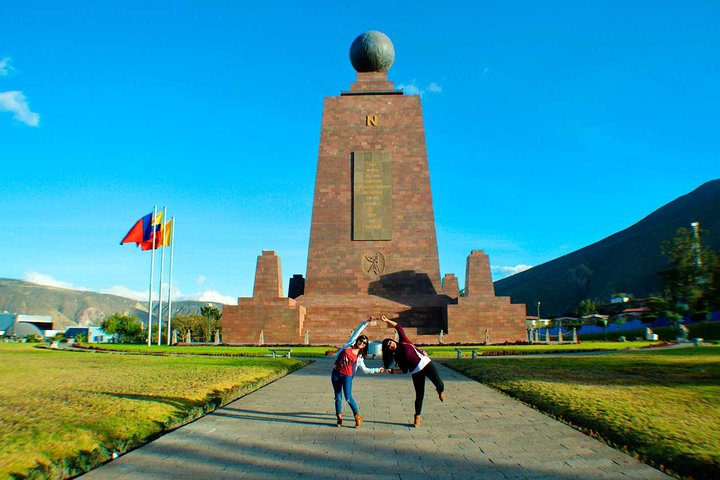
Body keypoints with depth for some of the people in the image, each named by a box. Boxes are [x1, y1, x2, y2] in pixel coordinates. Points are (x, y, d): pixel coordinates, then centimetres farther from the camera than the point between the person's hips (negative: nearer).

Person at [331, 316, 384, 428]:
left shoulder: (360, 357, 5)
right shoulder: (349, 345, 4)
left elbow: (365, 369, 8)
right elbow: (357, 332, 3)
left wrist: (378, 370, 1)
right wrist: (366, 322, 1)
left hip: (347, 376, -1)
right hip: (336, 373, 1)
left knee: (348, 398, -8)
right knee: (338, 397, 6)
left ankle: (358, 416, 8)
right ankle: (339, 418, 19)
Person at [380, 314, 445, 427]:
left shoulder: (404, 342, 1)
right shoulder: (396, 357, 3)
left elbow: (399, 327, -6)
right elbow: (404, 370, 3)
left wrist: (387, 320, -13)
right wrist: (392, 371, -6)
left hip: (426, 364, -1)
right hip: (416, 372, 1)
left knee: (440, 385, -10)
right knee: (419, 395, 0)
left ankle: (440, 391, 27)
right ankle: (418, 417, 18)